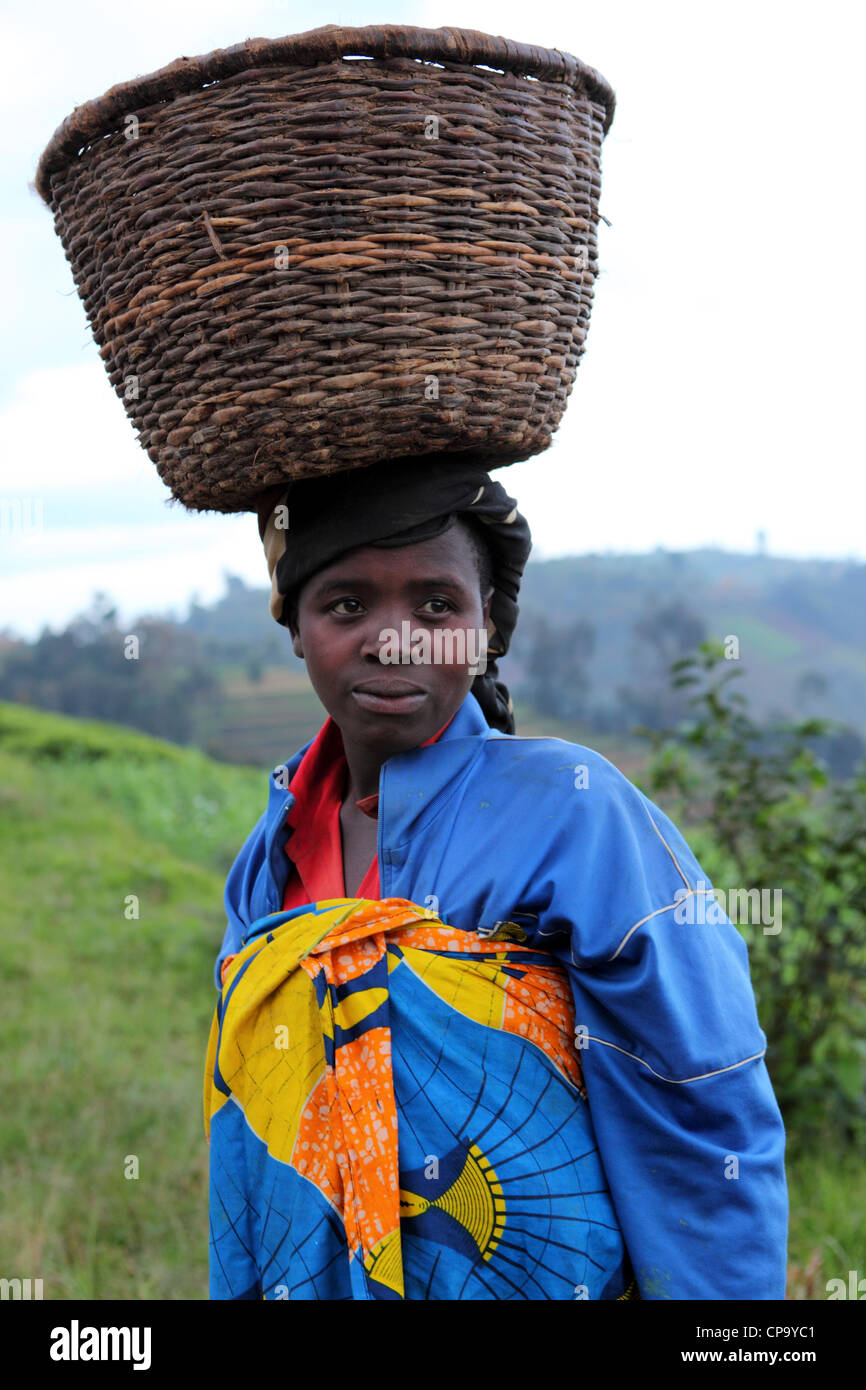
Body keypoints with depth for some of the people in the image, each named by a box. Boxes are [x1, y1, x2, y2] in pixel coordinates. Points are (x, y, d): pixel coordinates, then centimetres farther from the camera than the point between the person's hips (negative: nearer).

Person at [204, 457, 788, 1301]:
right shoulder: (269, 859, 0)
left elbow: (709, 1140, -16)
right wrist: (238, 1287, 13)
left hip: (545, 1277, -4)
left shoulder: (573, 813, -17)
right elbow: (247, 1152, 10)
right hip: (302, 1279, 5)